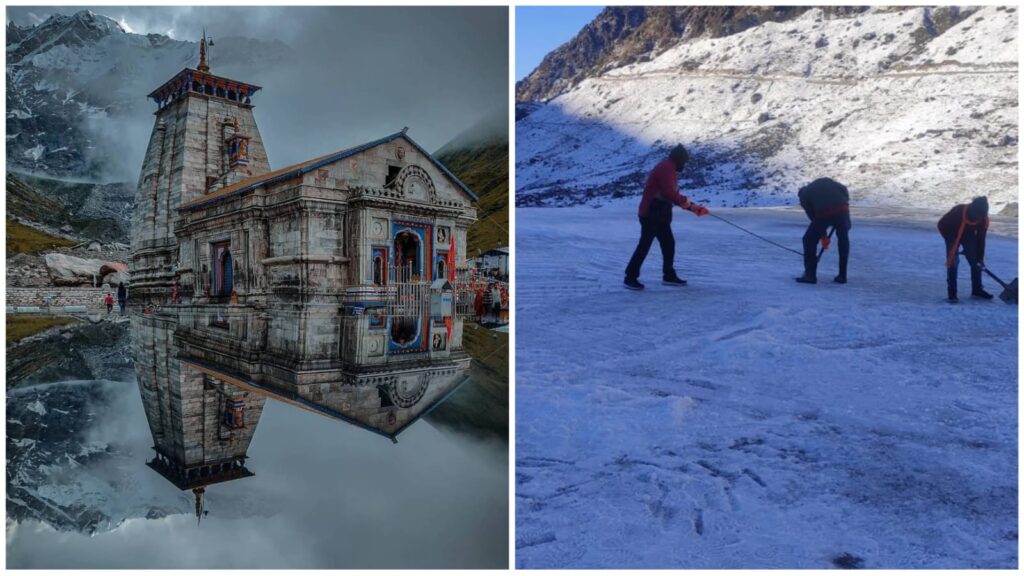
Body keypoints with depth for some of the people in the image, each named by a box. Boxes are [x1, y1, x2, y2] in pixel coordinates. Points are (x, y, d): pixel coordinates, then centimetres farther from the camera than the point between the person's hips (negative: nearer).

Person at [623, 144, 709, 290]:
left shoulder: (669, 169, 21)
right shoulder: (666, 168, -12)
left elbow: (674, 196, 23)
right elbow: (669, 193, -24)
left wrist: (693, 207, 20)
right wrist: (685, 201, -12)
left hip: (660, 215, 10)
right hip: (651, 214, -10)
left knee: (668, 243, 12)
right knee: (645, 245, -9)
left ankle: (669, 275, 21)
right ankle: (630, 277, -4)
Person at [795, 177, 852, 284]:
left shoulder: (804, 195, 21)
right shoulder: (826, 181, 30)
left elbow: (812, 216, 16)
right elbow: (844, 190, 14)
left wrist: (823, 236, 19)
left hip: (823, 213, -3)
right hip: (842, 209, 3)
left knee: (809, 240, 14)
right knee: (843, 240, 22)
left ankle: (810, 275, 10)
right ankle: (842, 275, 23)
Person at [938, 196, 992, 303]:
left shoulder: (983, 219, -24)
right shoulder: (958, 211, -36)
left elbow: (981, 239, -16)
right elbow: (941, 224, -20)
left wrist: (980, 258, -16)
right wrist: (951, 240, -17)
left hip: (969, 236, 4)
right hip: (953, 235, -4)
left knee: (976, 263, 1)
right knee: (952, 262, -13)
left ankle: (977, 290, 17)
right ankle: (951, 293, -10)